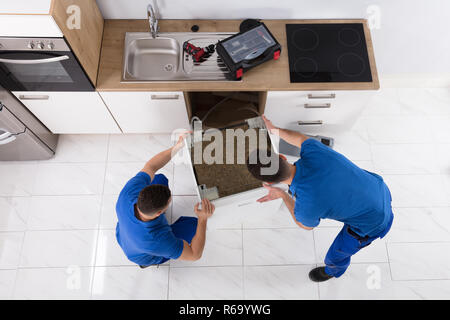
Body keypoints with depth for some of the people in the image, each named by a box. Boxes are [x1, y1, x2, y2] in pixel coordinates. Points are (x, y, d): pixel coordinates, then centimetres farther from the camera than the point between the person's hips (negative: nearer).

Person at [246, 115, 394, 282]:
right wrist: (274, 129, 15)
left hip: (373, 223, -5)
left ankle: (335, 269, 61)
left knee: (336, 255, 24)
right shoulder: (313, 150, -26)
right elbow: (301, 139, 2)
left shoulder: (304, 208, -37)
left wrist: (282, 195, -11)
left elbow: (307, 226, -9)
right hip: (379, 189, 5)